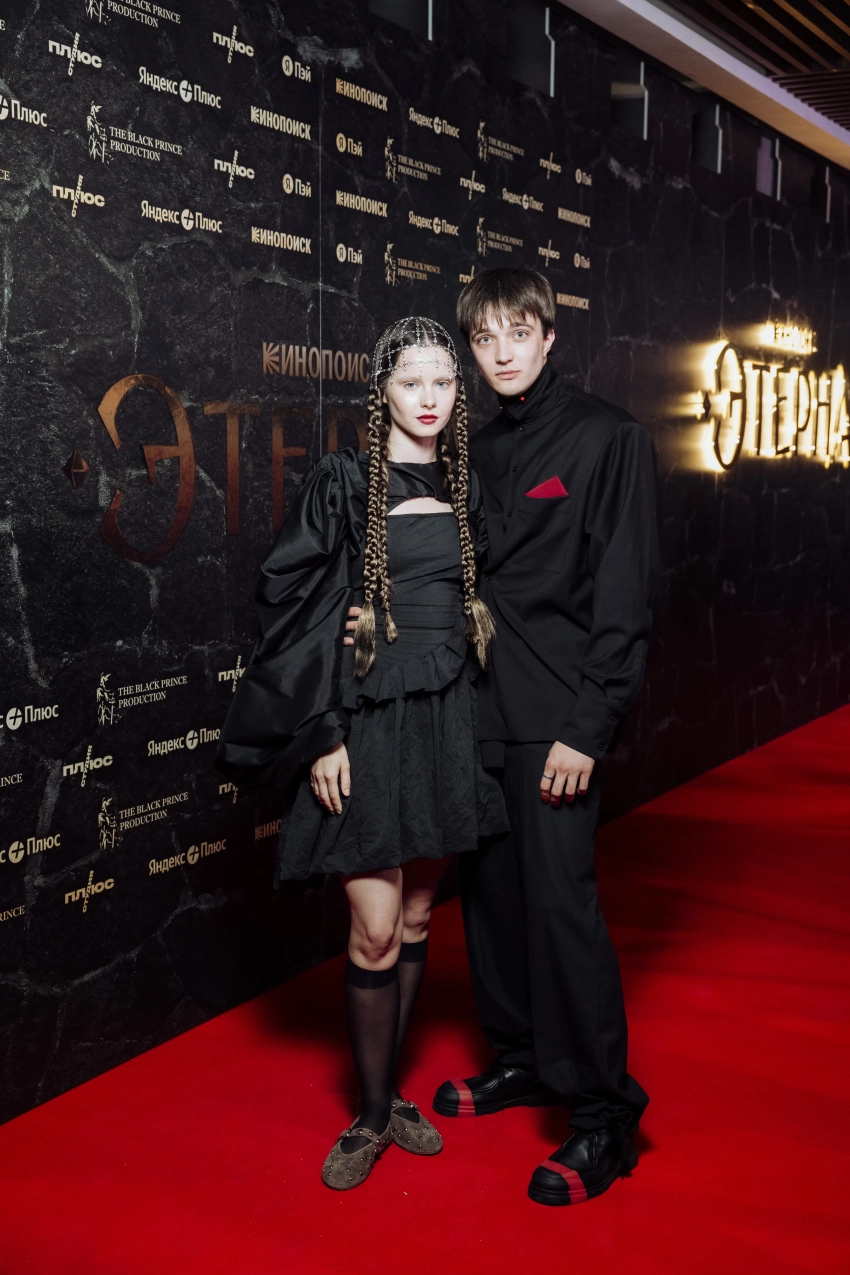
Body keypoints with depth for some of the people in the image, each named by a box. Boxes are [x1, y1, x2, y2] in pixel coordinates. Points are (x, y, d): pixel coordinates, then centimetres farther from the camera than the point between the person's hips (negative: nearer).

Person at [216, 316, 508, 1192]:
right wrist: (322, 736, -13)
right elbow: (299, 610, -8)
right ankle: (372, 1115, 14)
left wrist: (473, 717, 13)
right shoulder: (343, 484, -6)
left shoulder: (462, 489, 9)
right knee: (374, 930, -5)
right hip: (367, 722, -5)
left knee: (415, 917, 12)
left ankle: (389, 1096, 27)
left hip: (445, 720, 5)